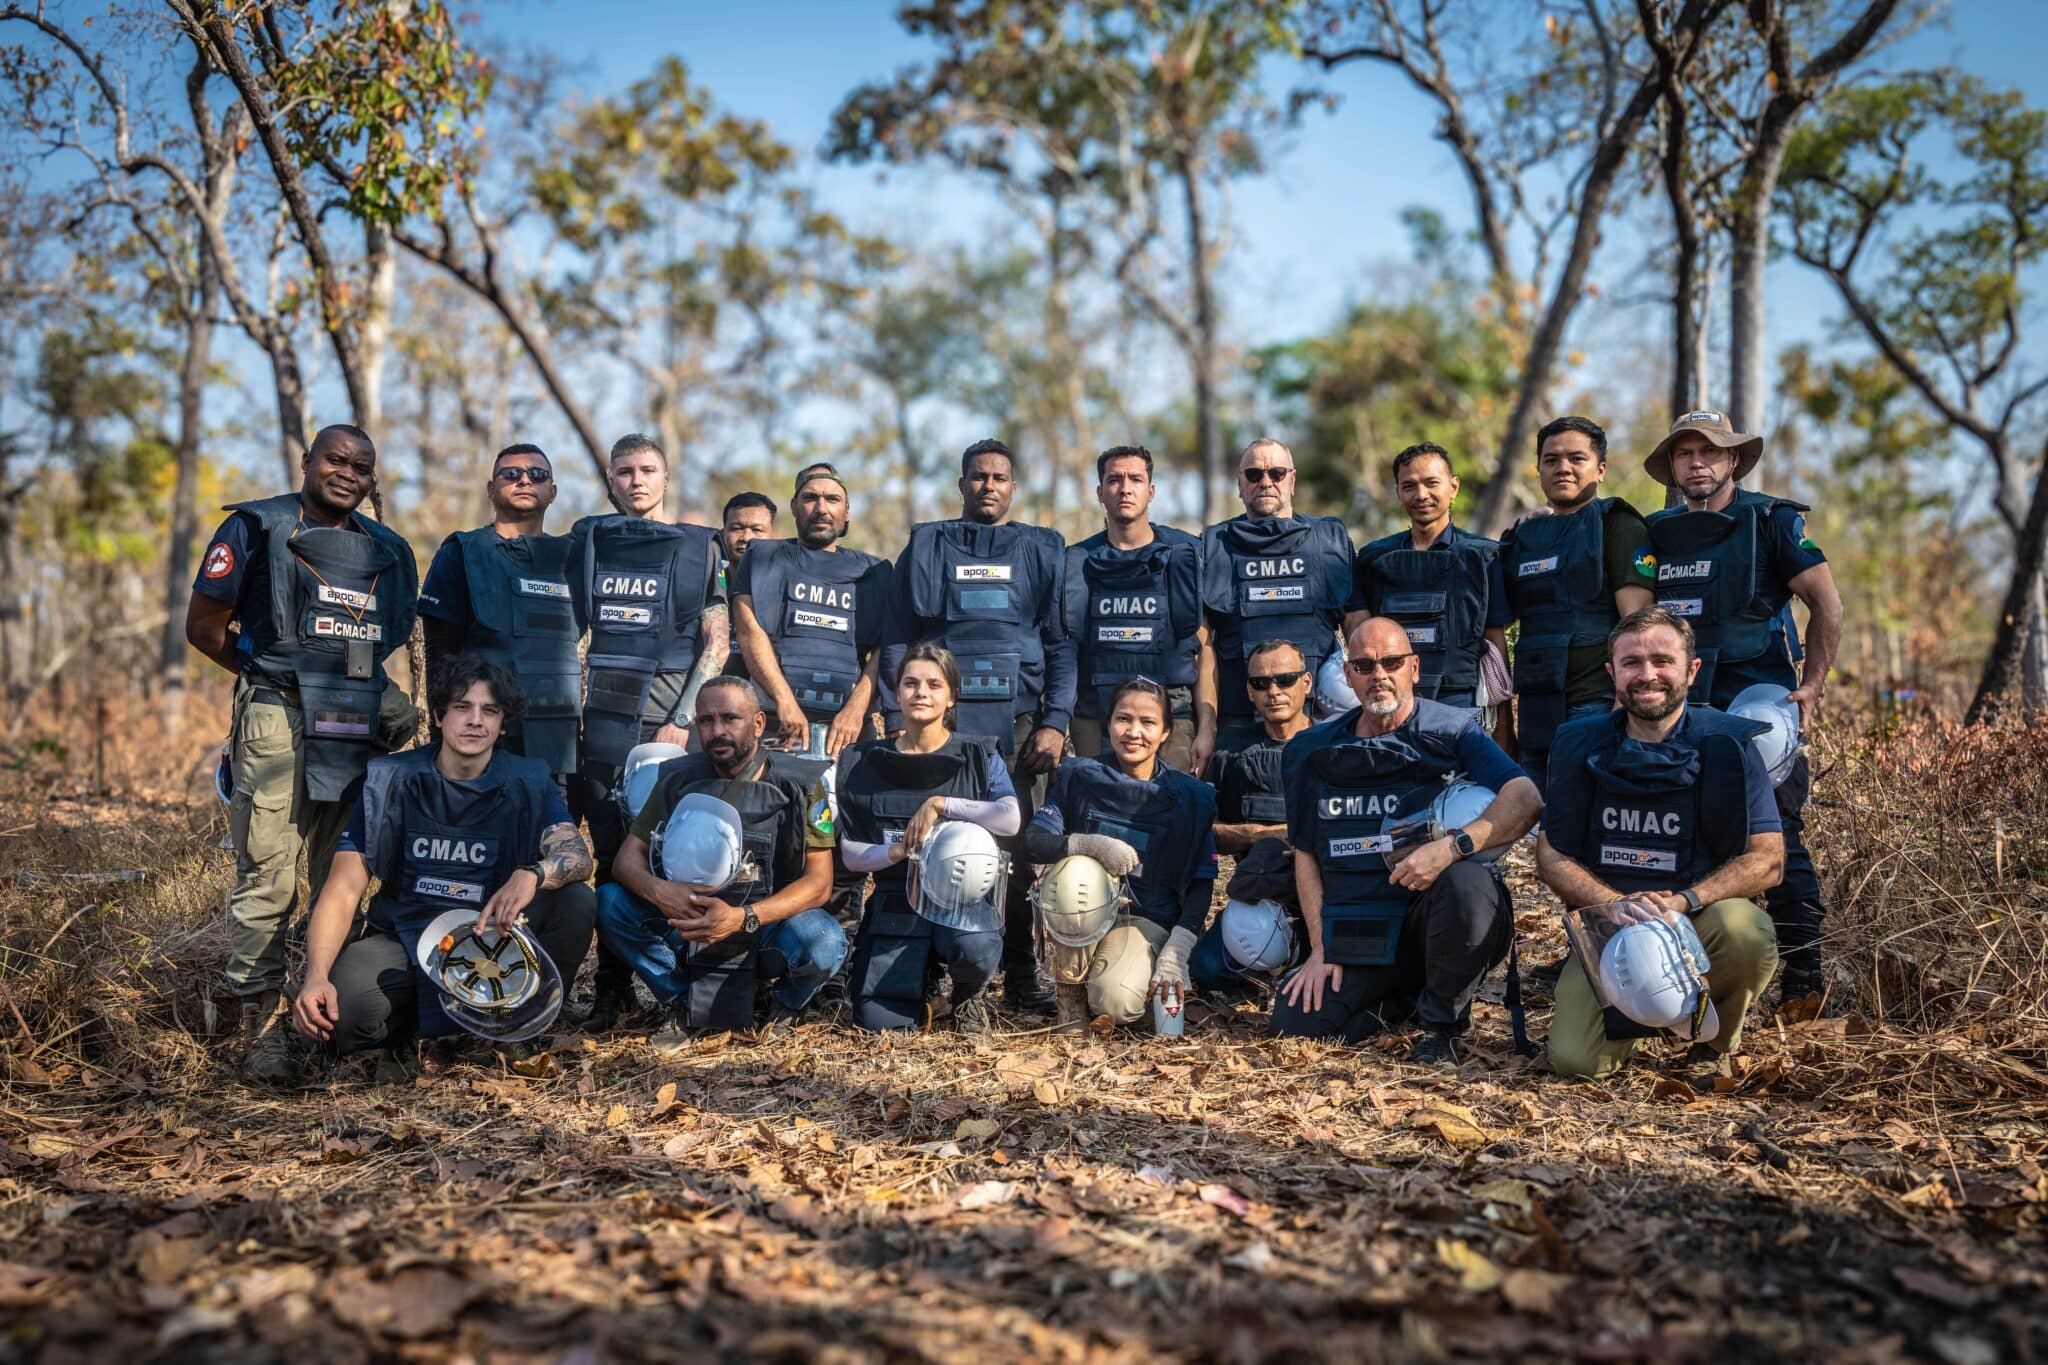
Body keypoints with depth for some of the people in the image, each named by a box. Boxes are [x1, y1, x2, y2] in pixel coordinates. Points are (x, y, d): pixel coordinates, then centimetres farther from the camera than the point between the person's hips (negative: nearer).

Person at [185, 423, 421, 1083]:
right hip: (277, 725, -5)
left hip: (358, 731, 5)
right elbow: (203, 625, 3)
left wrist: (367, 690, 11)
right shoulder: (257, 529, 4)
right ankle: (262, 1022, -2)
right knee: (267, 876, -7)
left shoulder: (389, 552, 18)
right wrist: (273, 676, 3)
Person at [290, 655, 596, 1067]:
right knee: (341, 1011, -32)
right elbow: (344, 889, -9)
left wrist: (533, 875, -43)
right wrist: (316, 977, -26)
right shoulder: (391, 781, -4)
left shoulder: (529, 783, -2)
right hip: (403, 940, -1)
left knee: (577, 901, -25)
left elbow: (577, 856, -18)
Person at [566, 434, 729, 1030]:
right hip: (604, 720, 2)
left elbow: (716, 643, 1)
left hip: (669, 724, -2)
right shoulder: (585, 542, 13)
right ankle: (612, 988, 11)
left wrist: (683, 719, -7)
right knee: (611, 855, 2)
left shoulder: (696, 548, 6)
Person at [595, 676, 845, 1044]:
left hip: (771, 926, -3)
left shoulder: (800, 784, -10)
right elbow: (627, 859, -2)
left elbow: (819, 883, -15)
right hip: (691, 926, 3)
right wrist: (657, 890, -27)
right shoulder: (678, 779, -2)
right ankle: (685, 1006, -1)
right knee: (609, 902, -18)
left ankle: (783, 1010, -1)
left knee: (823, 941, -35)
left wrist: (743, 917, -32)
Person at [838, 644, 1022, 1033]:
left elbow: (1010, 819, -14)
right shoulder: (862, 762, 7)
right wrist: (895, 853, -16)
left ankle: (968, 996, 3)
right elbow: (851, 854, 5)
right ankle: (919, 986, 19)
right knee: (881, 1023, -20)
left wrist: (941, 804, -19)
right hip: (896, 903, 1)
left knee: (974, 949, -37)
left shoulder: (980, 756, 3)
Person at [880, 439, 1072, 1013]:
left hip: (1018, 717, 0)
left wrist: (1055, 723, -2)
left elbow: (1062, 643, 9)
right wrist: (896, 722, 0)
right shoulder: (926, 546, 15)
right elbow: (897, 642, 10)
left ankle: (1021, 978, 4)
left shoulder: (1043, 551, 15)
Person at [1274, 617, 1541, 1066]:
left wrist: (1453, 846, -33)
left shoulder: (1451, 730, -2)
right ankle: (1403, 999, 16)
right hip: (1358, 937, 4)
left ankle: (1440, 1024, -11)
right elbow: (1305, 853, 13)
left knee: (1467, 881, -36)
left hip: (1436, 924, -3)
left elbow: (1526, 799, -18)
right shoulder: (1314, 751, 9)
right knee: (1293, 1023, -15)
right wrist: (1320, 948, 3)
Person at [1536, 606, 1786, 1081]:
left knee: (1745, 931, -36)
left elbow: (1767, 859, -10)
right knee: (1575, 1060, -18)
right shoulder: (1581, 745, 0)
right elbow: (1551, 855, 0)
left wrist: (1682, 902, -25)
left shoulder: (1726, 744, -5)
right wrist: (1613, 903, -20)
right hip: (1607, 928, 1)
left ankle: (1714, 1045, -2)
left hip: (1702, 918, -1)